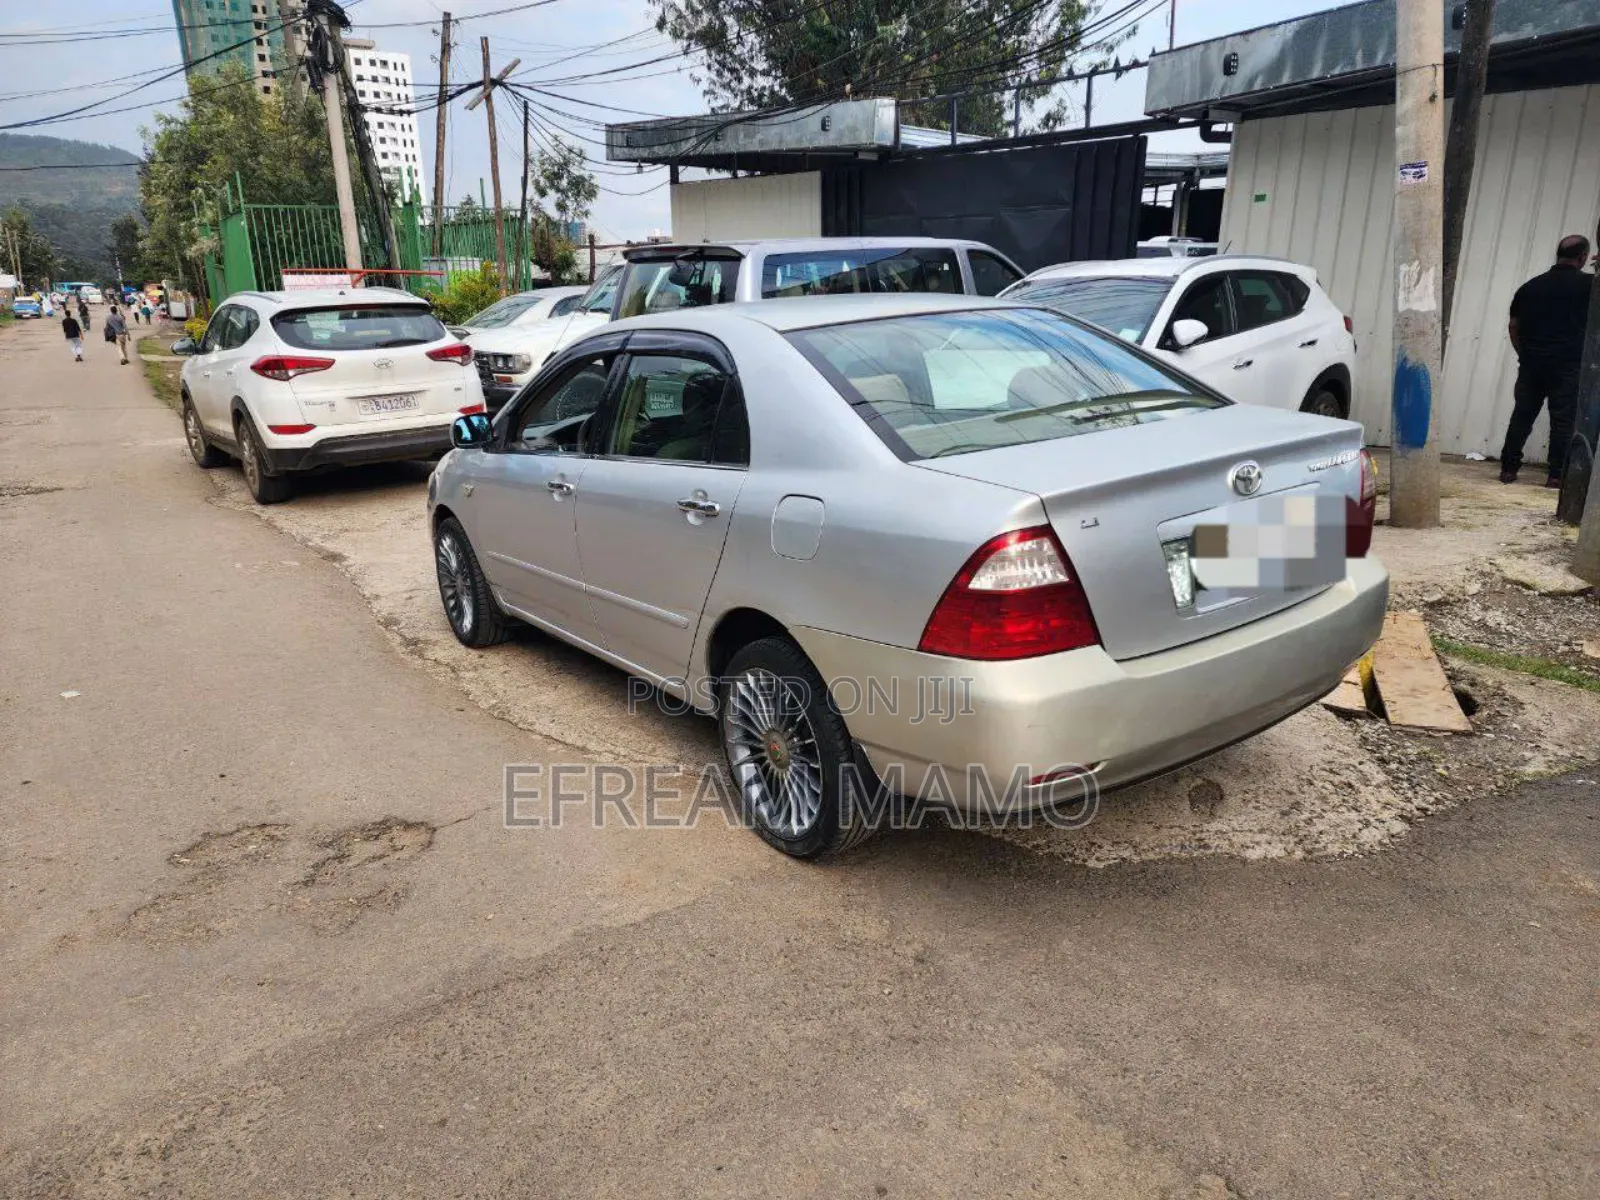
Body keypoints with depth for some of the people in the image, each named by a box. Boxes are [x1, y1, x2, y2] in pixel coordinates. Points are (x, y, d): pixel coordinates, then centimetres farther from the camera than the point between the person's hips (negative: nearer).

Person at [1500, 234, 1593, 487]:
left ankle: (1508, 469, 7)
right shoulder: (1587, 284, -3)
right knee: (1563, 421, 0)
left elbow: (1514, 326, 11)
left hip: (1531, 363, 3)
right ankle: (1556, 475, -1)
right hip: (1568, 366, -3)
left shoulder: (1531, 286, 9)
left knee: (1521, 416, 7)